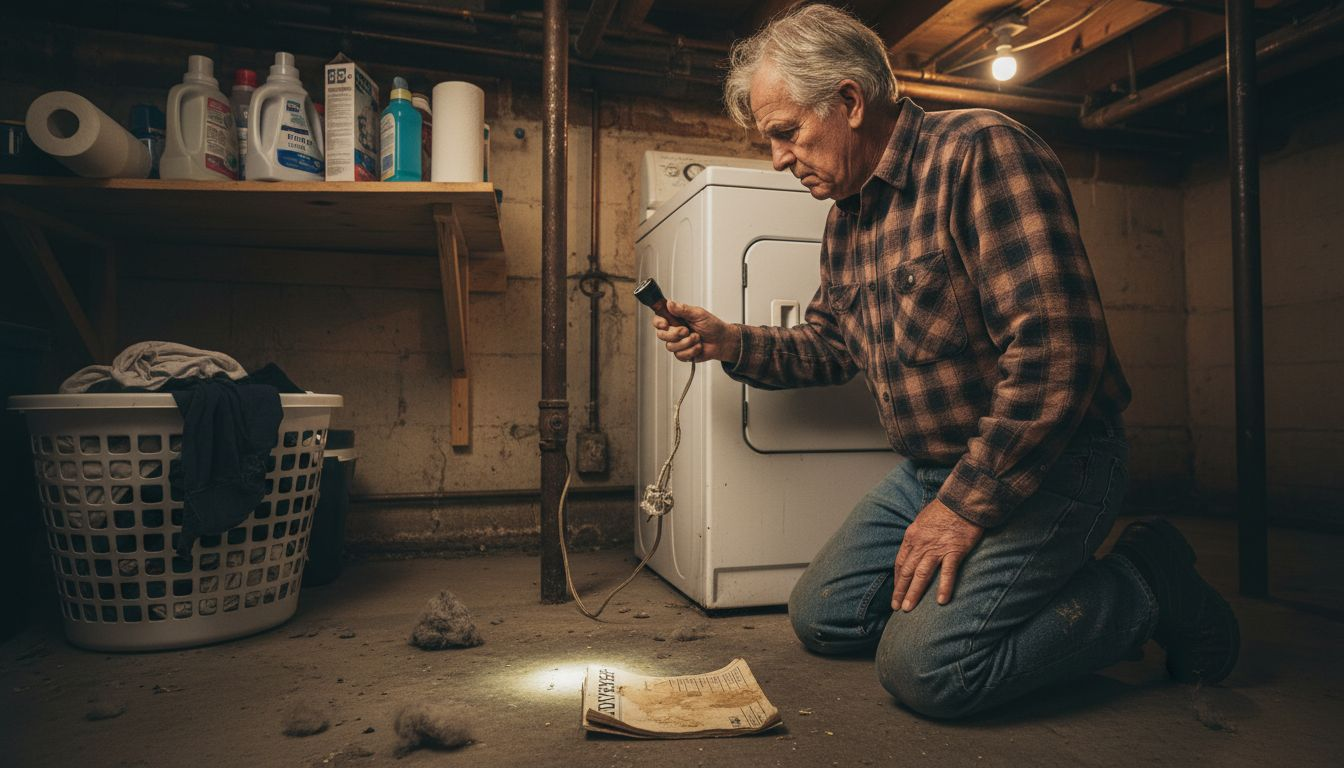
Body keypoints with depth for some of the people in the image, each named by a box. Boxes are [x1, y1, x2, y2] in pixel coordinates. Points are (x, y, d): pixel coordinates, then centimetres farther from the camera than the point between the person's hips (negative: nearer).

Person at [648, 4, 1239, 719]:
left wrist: (967, 504, -22)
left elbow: (1057, 348, -27)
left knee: (926, 668, -18)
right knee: (821, 618, 9)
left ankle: (1147, 586, 2)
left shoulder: (981, 151, -19)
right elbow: (828, 344, 18)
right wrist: (729, 342, 2)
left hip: (1044, 466, -8)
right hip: (928, 469, 8)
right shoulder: (845, 219, 8)